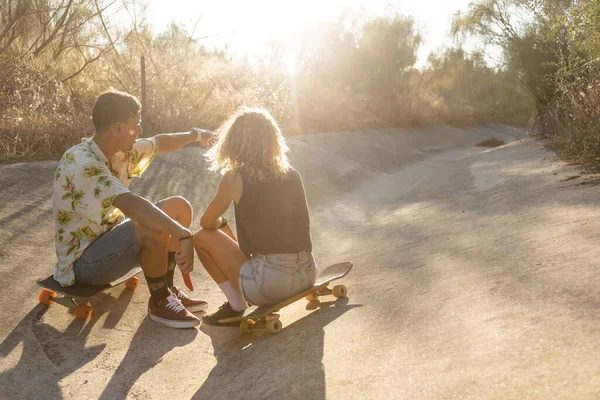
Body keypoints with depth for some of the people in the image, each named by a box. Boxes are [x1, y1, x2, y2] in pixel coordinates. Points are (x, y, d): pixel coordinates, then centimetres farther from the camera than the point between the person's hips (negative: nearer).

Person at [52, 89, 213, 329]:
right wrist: (183, 235, -49)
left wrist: (194, 135, 15)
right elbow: (132, 206, -44)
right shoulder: (82, 165, -31)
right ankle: (160, 303, -9)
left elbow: (159, 143, 17)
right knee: (154, 229, -33)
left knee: (179, 207, 1)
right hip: (82, 261, -9)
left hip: (111, 237, 10)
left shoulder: (119, 150, -3)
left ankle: (167, 288, 10)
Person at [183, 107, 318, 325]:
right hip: (307, 275, 6)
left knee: (202, 237, 11)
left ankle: (236, 306, 11)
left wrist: (221, 223, 30)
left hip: (269, 281, -6)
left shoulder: (235, 179, -6)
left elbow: (207, 223, 6)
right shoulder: (292, 174, 7)